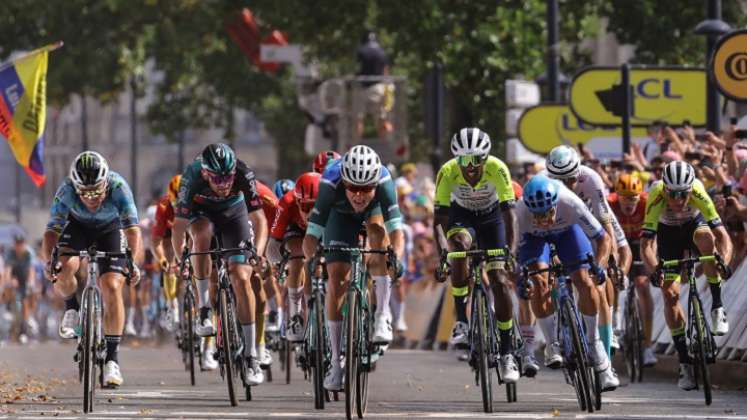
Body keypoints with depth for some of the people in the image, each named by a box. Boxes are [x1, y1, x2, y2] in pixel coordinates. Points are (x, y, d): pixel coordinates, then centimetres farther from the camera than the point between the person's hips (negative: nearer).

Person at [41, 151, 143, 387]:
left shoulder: (118, 188, -36)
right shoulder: (66, 192, -33)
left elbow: (133, 230, -41)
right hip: (77, 227, 1)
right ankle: (71, 310, 3)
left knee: (112, 287, -17)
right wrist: (49, 260, -53)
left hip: (110, 230, -1)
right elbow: (52, 231, -35)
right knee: (64, 268, -29)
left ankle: (112, 359, -9)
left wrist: (133, 263, -57)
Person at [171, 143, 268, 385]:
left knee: (241, 279, -13)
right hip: (201, 212, 0)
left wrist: (258, 251, -48)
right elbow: (179, 225, -31)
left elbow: (258, 218, -34)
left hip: (233, 212, 0)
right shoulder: (192, 178, -35)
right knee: (202, 235, -37)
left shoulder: (243, 175, -34)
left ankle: (251, 357, -9)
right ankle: (205, 311, -24)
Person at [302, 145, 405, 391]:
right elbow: (312, 235, -38)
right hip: (342, 215, 0)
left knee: (378, 232, -34)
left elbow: (395, 229, -43)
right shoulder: (331, 184, -39)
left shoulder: (383, 181, -39)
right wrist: (311, 261, -54)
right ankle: (336, 361, -3)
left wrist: (397, 258, -59)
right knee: (336, 279, -11)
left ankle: (382, 316, -27)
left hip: (375, 209, 0)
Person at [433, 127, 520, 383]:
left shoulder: (497, 169, -31)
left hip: (491, 216, 0)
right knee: (459, 247, -34)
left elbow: (508, 212, -31)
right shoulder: (448, 172, -30)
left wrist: (511, 251, -41)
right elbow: (440, 217, -27)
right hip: (461, 216, 0)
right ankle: (461, 321, -24)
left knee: (499, 280, -11)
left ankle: (507, 352, -2)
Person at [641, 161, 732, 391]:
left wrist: (723, 261, -56)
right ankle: (685, 362, -2)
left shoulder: (697, 193, -35)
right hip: (668, 233, 0)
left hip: (694, 224, 0)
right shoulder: (656, 197, -36)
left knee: (707, 238, -36)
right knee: (670, 293, -11)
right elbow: (646, 244, -40)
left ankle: (717, 307, -21)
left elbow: (722, 235, -38)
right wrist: (654, 270, -57)